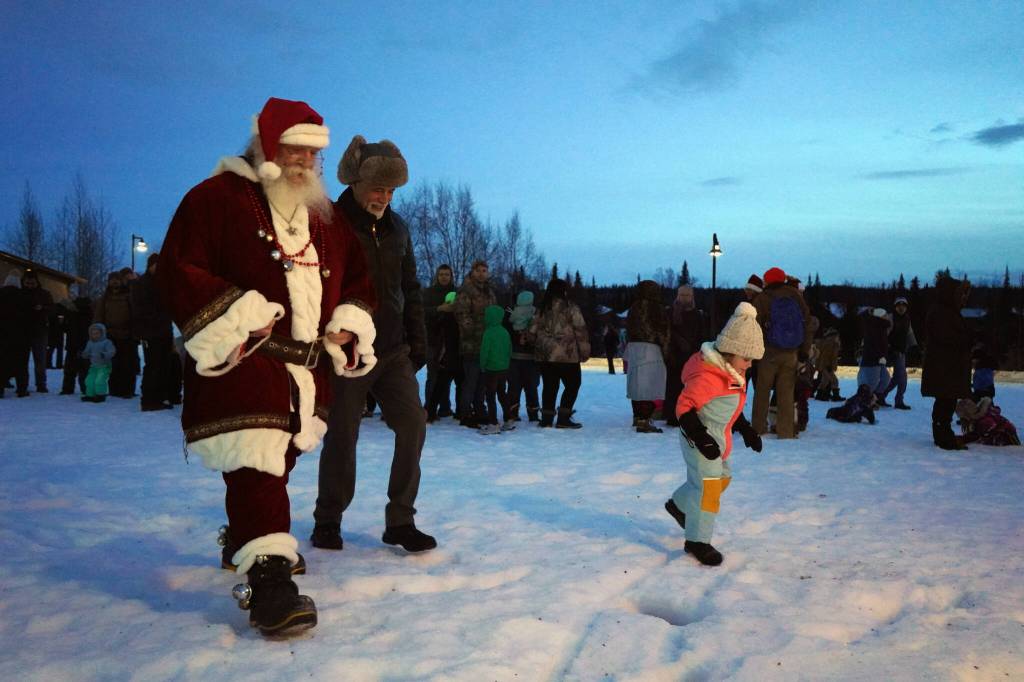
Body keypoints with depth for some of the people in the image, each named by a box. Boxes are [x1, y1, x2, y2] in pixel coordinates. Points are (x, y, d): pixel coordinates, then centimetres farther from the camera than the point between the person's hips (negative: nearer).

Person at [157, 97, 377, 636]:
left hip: (307, 368, 7)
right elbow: (178, 272, -11)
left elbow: (356, 278, 23)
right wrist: (239, 323, -18)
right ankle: (267, 578, -18)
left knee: (279, 460, 18)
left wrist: (347, 327, 5)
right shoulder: (218, 197, -4)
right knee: (254, 462, -18)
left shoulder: (324, 216, 16)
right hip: (241, 363, -7)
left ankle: (244, 542, 39)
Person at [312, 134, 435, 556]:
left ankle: (400, 521, 6)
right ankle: (327, 522, 21)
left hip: (393, 351, 5)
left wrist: (417, 342, 13)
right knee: (342, 436, 3)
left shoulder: (396, 228, 12)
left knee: (413, 426, -4)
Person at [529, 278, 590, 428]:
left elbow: (533, 331, 11)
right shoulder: (570, 307, -6)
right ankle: (563, 419, 0)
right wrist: (585, 351, -2)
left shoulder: (542, 308, 9)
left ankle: (546, 419, 13)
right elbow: (580, 330, -9)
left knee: (549, 386, 12)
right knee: (572, 385, 6)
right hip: (567, 355, -5)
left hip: (544, 355, 5)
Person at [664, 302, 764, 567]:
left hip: (717, 440, 10)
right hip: (701, 439, -10)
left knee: (722, 477, 23)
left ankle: (679, 505, 43)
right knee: (708, 486, -10)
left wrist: (745, 429, 16)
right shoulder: (708, 376, -26)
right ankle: (697, 541, 1)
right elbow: (684, 407, -27)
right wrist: (701, 438, -31)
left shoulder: (732, 374, 7)